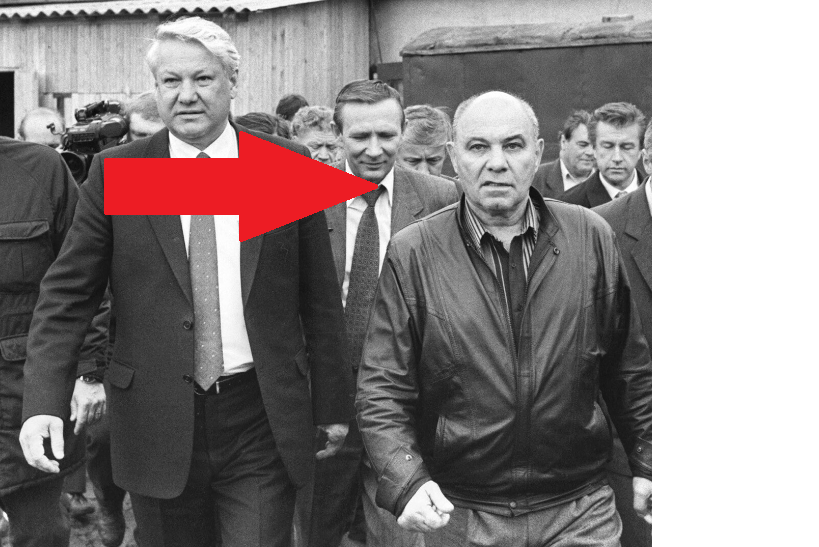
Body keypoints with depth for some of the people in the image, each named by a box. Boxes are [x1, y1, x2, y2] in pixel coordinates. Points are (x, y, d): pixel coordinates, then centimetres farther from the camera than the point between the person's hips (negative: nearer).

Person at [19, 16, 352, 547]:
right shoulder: (114, 173, 0)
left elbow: (320, 298, 5)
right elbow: (67, 294, 0)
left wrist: (332, 404, 6)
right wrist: (43, 401, -13)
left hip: (262, 420, 0)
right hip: (158, 422, 1)